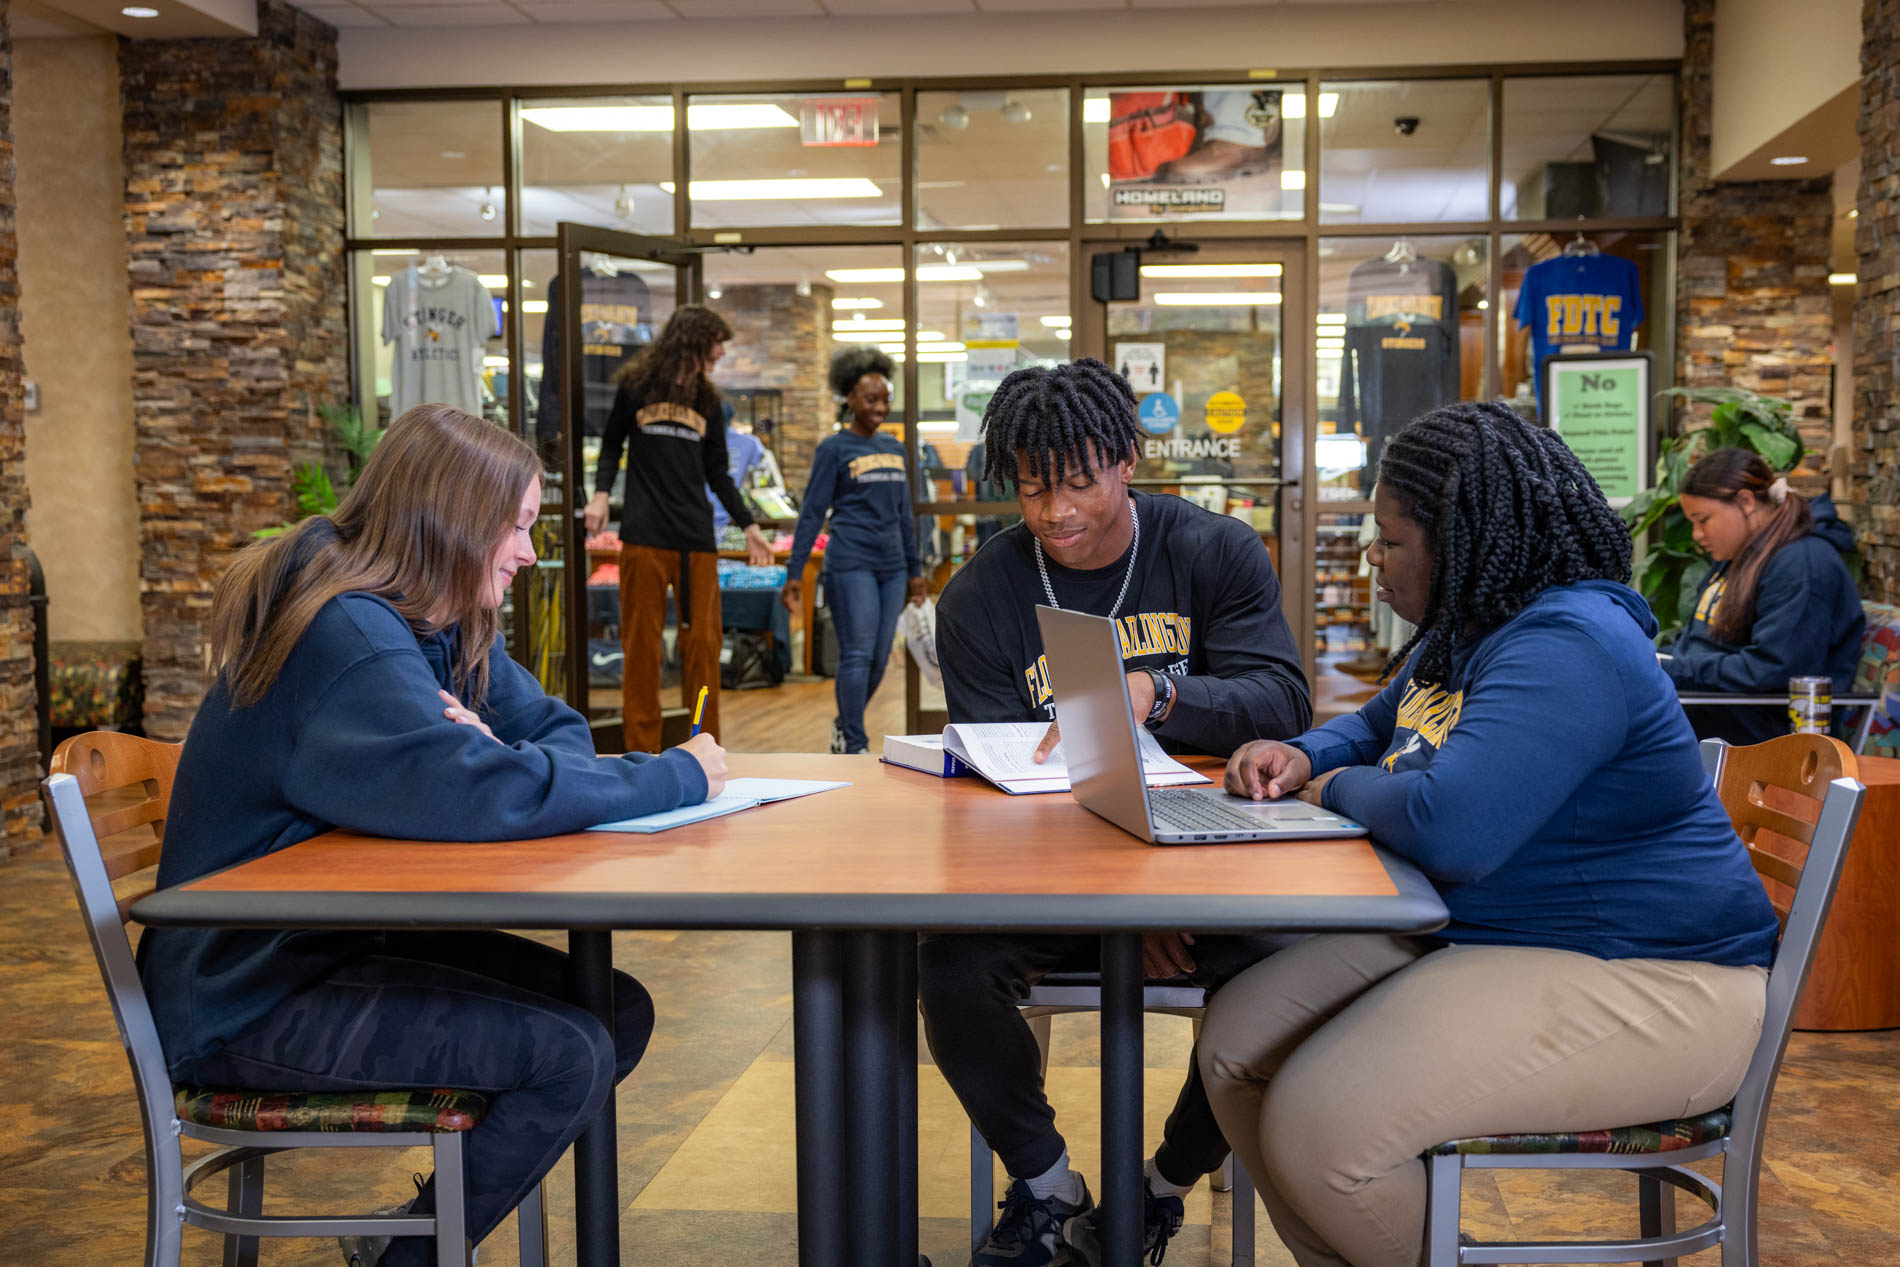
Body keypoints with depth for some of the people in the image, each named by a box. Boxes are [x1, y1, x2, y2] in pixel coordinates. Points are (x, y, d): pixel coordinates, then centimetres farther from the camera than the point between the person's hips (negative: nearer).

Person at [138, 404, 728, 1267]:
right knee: (571, 1056, -21)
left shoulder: (438, 626, 6)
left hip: (345, 938, 10)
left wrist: (492, 757, -17)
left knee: (619, 1012, 1)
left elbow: (557, 733, 8)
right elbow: (480, 795, -36)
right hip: (248, 998, -9)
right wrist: (680, 776, -24)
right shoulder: (346, 638, -24)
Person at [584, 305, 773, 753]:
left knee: (703, 641, 0)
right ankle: (642, 749, 5)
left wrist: (748, 524, 10)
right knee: (642, 644, -2)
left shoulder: (708, 400, 15)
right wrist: (601, 493, -6)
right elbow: (611, 445, 12)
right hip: (644, 536, -3)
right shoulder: (636, 386, 6)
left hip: (697, 540, 3)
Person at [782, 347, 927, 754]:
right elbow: (812, 513, -4)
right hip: (851, 564, -6)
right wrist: (794, 572, -9)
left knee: (880, 658, 8)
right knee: (858, 654, -7)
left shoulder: (894, 449, 15)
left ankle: (844, 725, 28)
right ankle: (854, 746, 1)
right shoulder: (834, 449, -3)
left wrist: (915, 570, 20)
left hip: (891, 566, 6)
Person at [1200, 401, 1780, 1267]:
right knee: (1235, 1046, 0)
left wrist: (1339, 789, -12)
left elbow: (1450, 830, -34)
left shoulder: (1568, 646, -22)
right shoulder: (1458, 633, 13)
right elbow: (1379, 725, 31)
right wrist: (1302, 756, 8)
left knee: (1318, 1124, -25)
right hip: (1469, 934, 11)